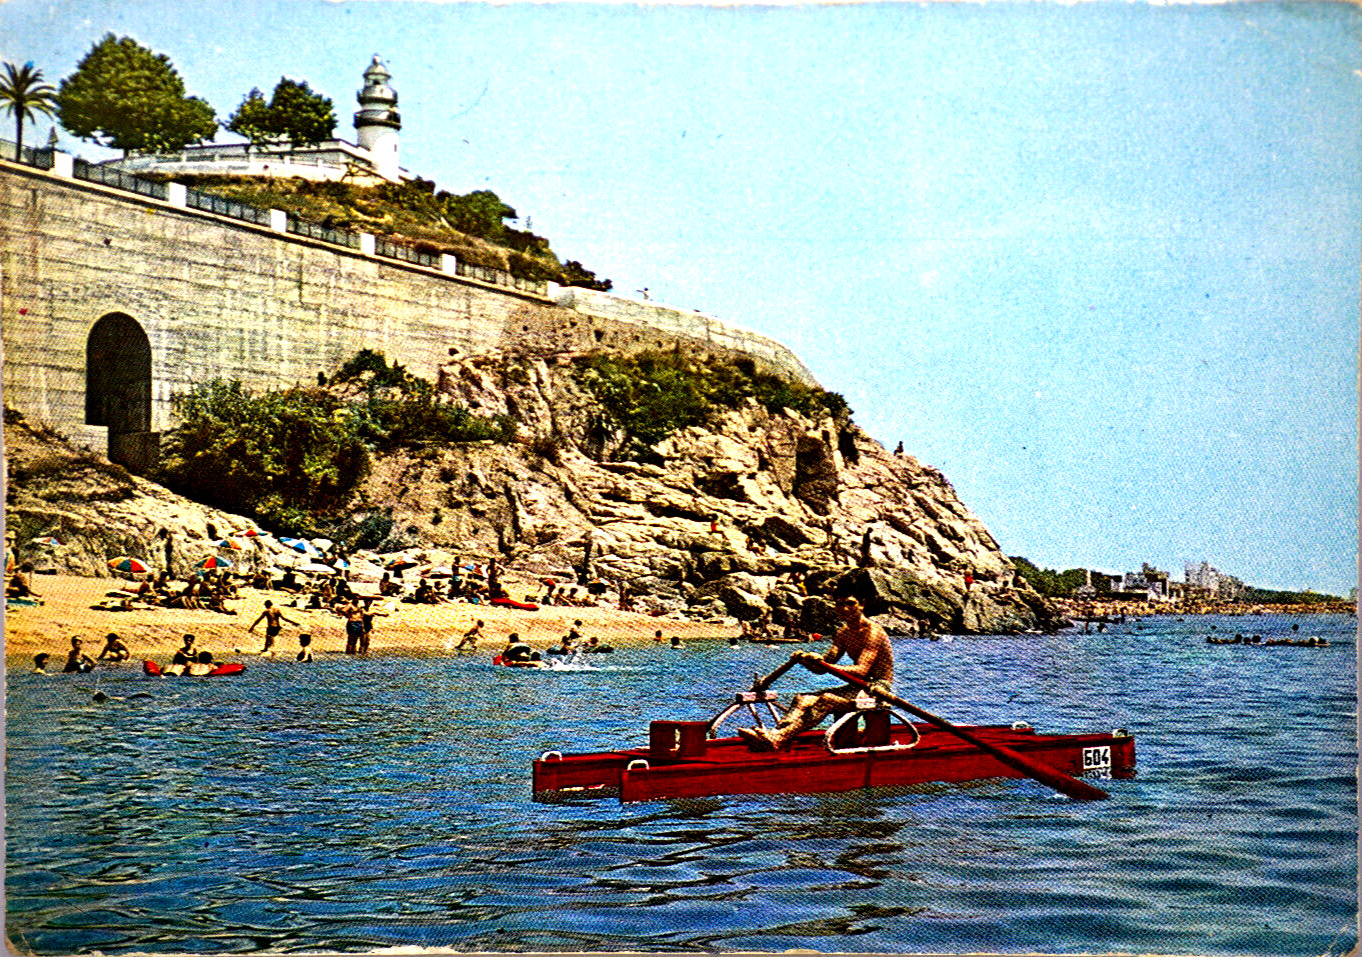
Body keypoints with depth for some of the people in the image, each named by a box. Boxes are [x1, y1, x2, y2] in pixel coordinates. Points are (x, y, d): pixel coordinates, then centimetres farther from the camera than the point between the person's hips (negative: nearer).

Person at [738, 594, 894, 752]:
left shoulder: (873, 632, -12)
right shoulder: (843, 633, 13)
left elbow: (861, 670, -25)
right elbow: (822, 668, 7)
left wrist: (823, 664, -34)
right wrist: (803, 660, -15)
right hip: (857, 687, 9)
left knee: (826, 700, -32)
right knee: (803, 699, -12)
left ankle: (778, 739, -48)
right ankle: (776, 734, -35)